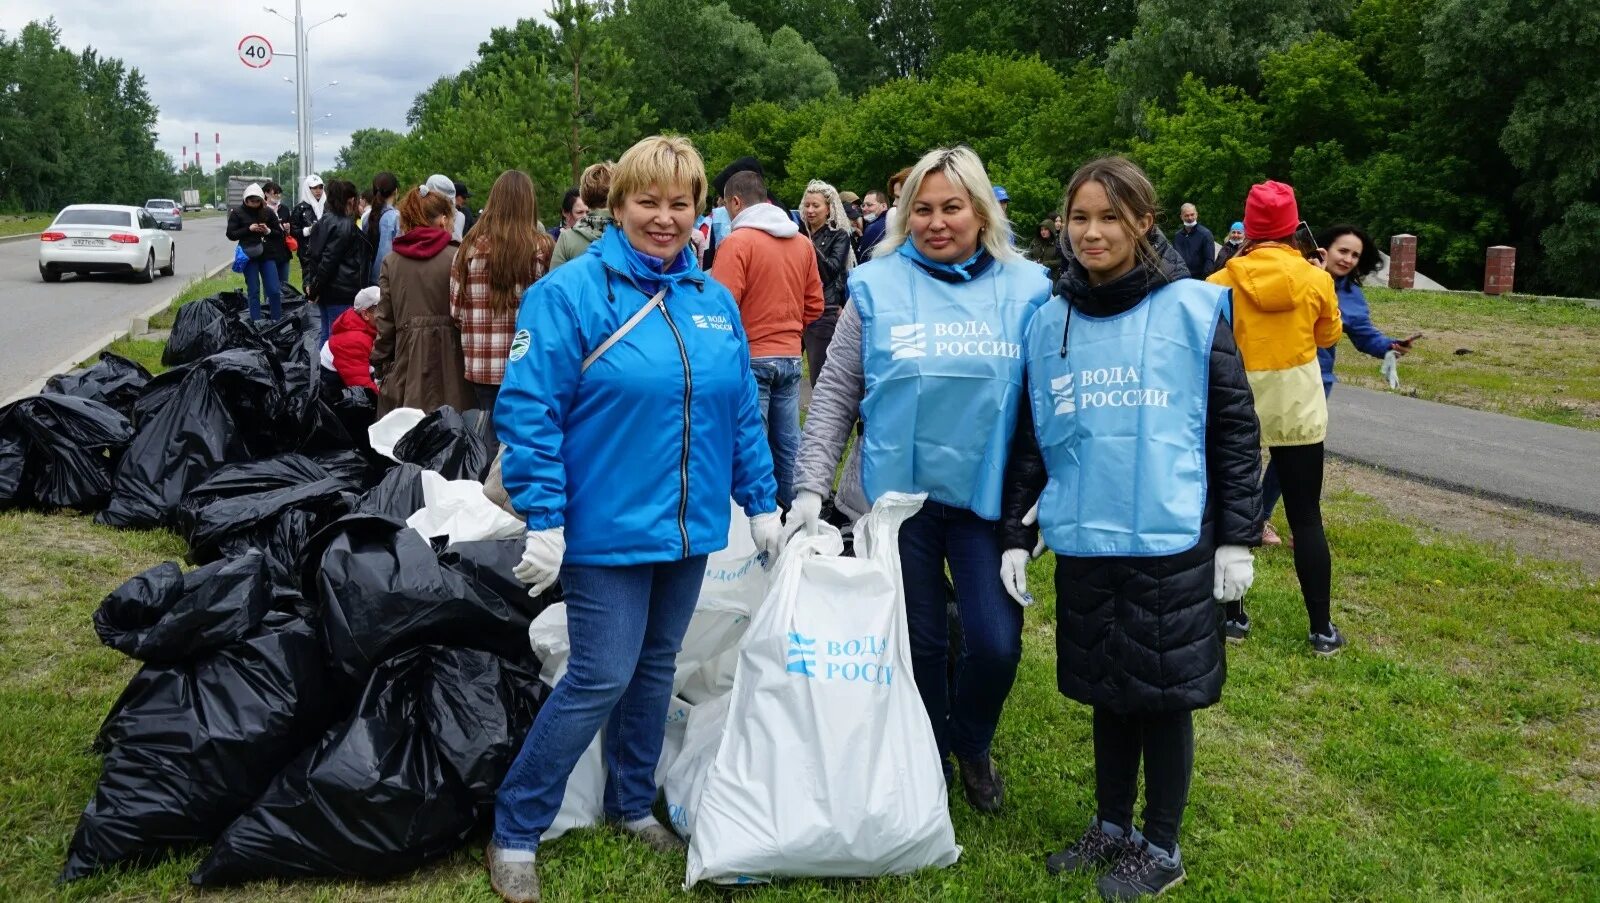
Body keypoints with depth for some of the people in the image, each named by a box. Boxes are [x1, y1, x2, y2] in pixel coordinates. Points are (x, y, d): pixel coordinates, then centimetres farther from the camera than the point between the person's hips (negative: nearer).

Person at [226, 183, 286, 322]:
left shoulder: (267, 212, 2)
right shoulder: (237, 213, -1)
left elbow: (280, 233, 7)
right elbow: (231, 234, -2)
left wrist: (268, 231, -14)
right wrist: (248, 229, -14)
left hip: (267, 255, 1)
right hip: (249, 256, -1)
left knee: (275, 291, -1)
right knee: (253, 292, 3)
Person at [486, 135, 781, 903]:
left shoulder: (715, 300, 7)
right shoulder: (569, 293, -11)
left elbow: (743, 413, 13)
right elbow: (528, 411, -15)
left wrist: (761, 503, 11)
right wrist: (543, 520, -18)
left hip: (689, 525, 6)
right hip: (607, 527, -6)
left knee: (656, 667, 16)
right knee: (602, 677, -4)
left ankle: (632, 803, 35)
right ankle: (514, 832, 13)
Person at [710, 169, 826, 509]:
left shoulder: (738, 241, -12)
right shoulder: (803, 242, 7)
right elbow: (814, 305, 11)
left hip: (751, 358, -6)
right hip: (791, 356, 6)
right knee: (788, 443, 13)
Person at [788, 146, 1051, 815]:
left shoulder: (1027, 289, 1)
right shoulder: (878, 286, -1)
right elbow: (835, 394, 0)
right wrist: (811, 486, -7)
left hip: (987, 496, 0)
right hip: (897, 492, 0)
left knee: (996, 642, -6)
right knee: (917, 642, 8)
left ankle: (971, 744, 26)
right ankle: (927, 764, 32)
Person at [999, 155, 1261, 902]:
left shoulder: (1194, 308, -6)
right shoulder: (1049, 321, 5)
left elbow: (1236, 428, -3)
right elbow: (1030, 439, 10)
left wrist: (1237, 537, -4)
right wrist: (1016, 535, 8)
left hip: (1171, 544, -3)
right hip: (1084, 544, 4)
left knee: (1163, 697, 7)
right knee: (1108, 694, 16)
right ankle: (1112, 826, 33)